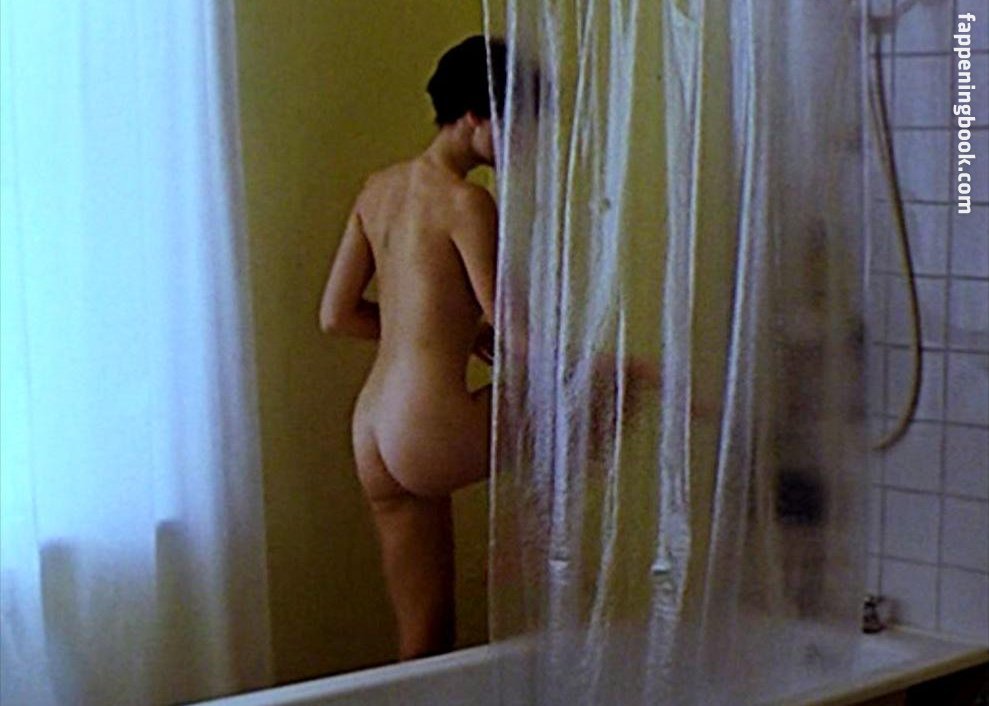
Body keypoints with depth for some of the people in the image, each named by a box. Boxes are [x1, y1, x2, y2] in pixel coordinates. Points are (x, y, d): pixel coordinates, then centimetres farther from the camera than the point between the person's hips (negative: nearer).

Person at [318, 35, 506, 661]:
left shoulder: (380, 188, 12)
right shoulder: (466, 201, -12)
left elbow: (337, 315, 15)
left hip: (374, 437, 8)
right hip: (432, 432, -8)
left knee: (426, 642, 16)